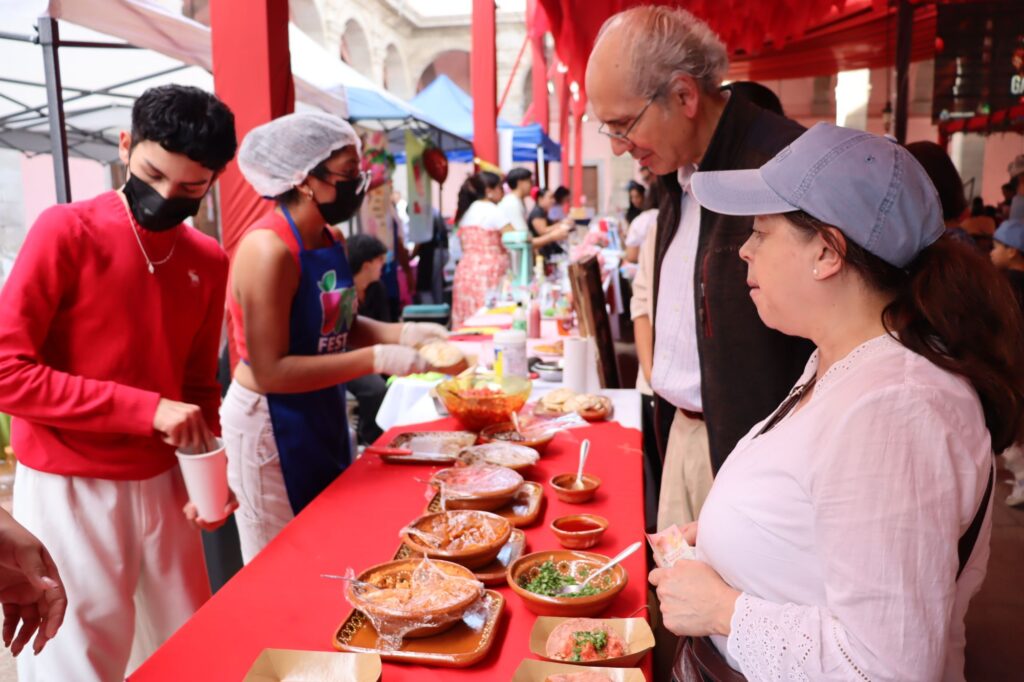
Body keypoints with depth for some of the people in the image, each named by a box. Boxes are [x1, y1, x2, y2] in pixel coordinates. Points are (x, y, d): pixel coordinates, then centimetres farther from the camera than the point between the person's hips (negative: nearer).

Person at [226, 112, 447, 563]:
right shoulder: (269, 250, -23)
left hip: (322, 414, 8)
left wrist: (402, 334, -3)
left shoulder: (330, 239, 2)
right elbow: (270, 373, -26)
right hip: (270, 425, -8)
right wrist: (377, 360, -26)